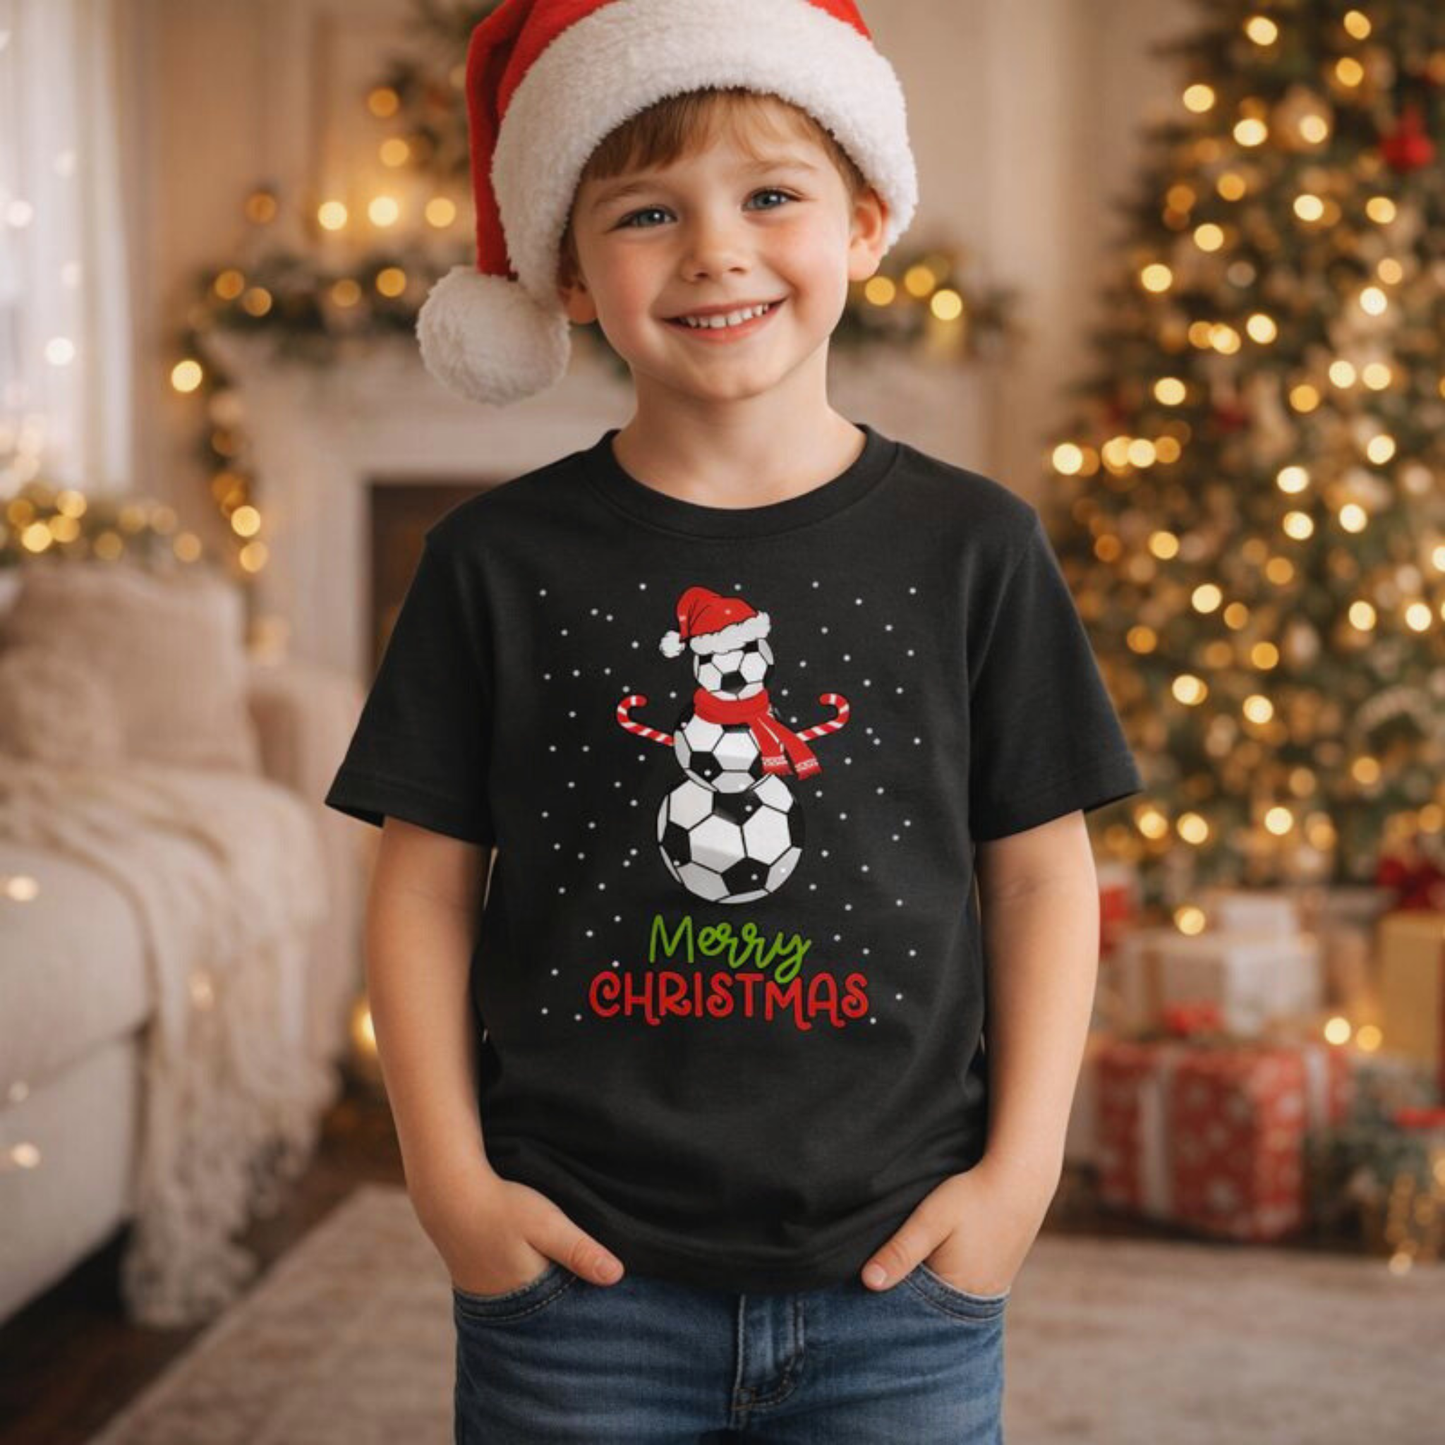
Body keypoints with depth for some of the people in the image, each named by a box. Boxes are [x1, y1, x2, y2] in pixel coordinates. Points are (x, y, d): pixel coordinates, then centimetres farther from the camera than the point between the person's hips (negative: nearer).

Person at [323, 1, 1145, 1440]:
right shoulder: (497, 561, -2)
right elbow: (428, 881, 2)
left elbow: (1040, 873, 3)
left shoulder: (969, 547, -1)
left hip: (897, 1274, 1)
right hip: (575, 1269, 0)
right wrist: (450, 1180, -4)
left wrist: (1021, 1169, -3)